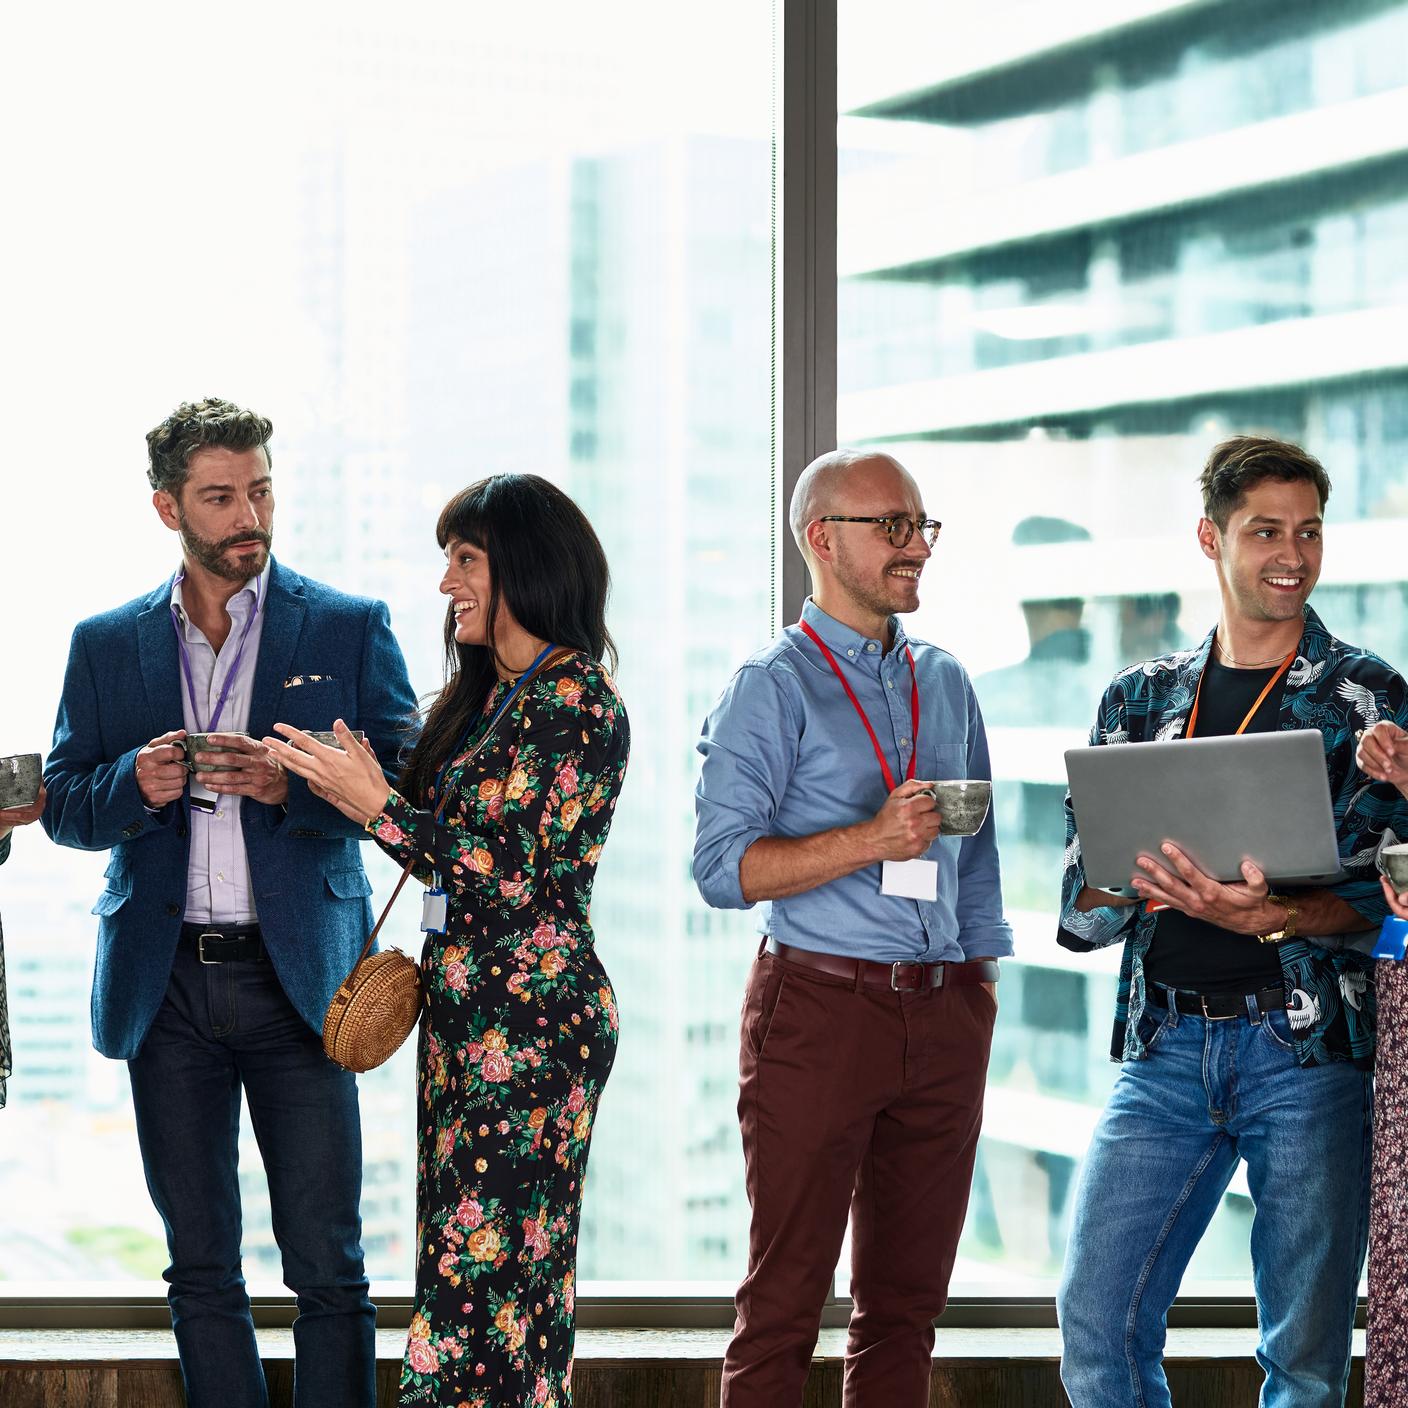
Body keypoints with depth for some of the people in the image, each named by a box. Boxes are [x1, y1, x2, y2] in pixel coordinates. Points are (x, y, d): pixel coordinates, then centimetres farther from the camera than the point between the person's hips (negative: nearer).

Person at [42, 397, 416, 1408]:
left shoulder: (351, 629, 4)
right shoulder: (107, 645, 10)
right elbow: (63, 807, 8)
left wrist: (289, 787, -19)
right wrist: (137, 785, -14)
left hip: (298, 975, -2)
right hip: (166, 984, 2)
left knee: (328, 1267, -2)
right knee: (201, 1266, 9)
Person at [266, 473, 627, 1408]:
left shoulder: (572, 700, -13)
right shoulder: (487, 693, 16)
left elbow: (504, 873, -19)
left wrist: (375, 804, -13)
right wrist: (338, 776, 9)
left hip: (528, 1016, -10)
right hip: (469, 1007, 10)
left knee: (487, 1264, -8)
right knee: (469, 1257, 11)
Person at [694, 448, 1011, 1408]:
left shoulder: (946, 682, 17)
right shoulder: (774, 687, -1)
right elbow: (723, 867, -10)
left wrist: (982, 984, 13)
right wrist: (872, 841, -18)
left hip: (944, 1013, 5)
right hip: (820, 1010, -5)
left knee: (908, 1300, 8)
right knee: (786, 1298, -4)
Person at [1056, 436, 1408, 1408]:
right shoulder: (1140, 700, 13)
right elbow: (1080, 908, 10)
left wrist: (1271, 915, -22)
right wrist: (1140, 884, -13)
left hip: (1305, 1045, -3)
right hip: (1165, 1045, 3)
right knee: (1097, 1327, -1)